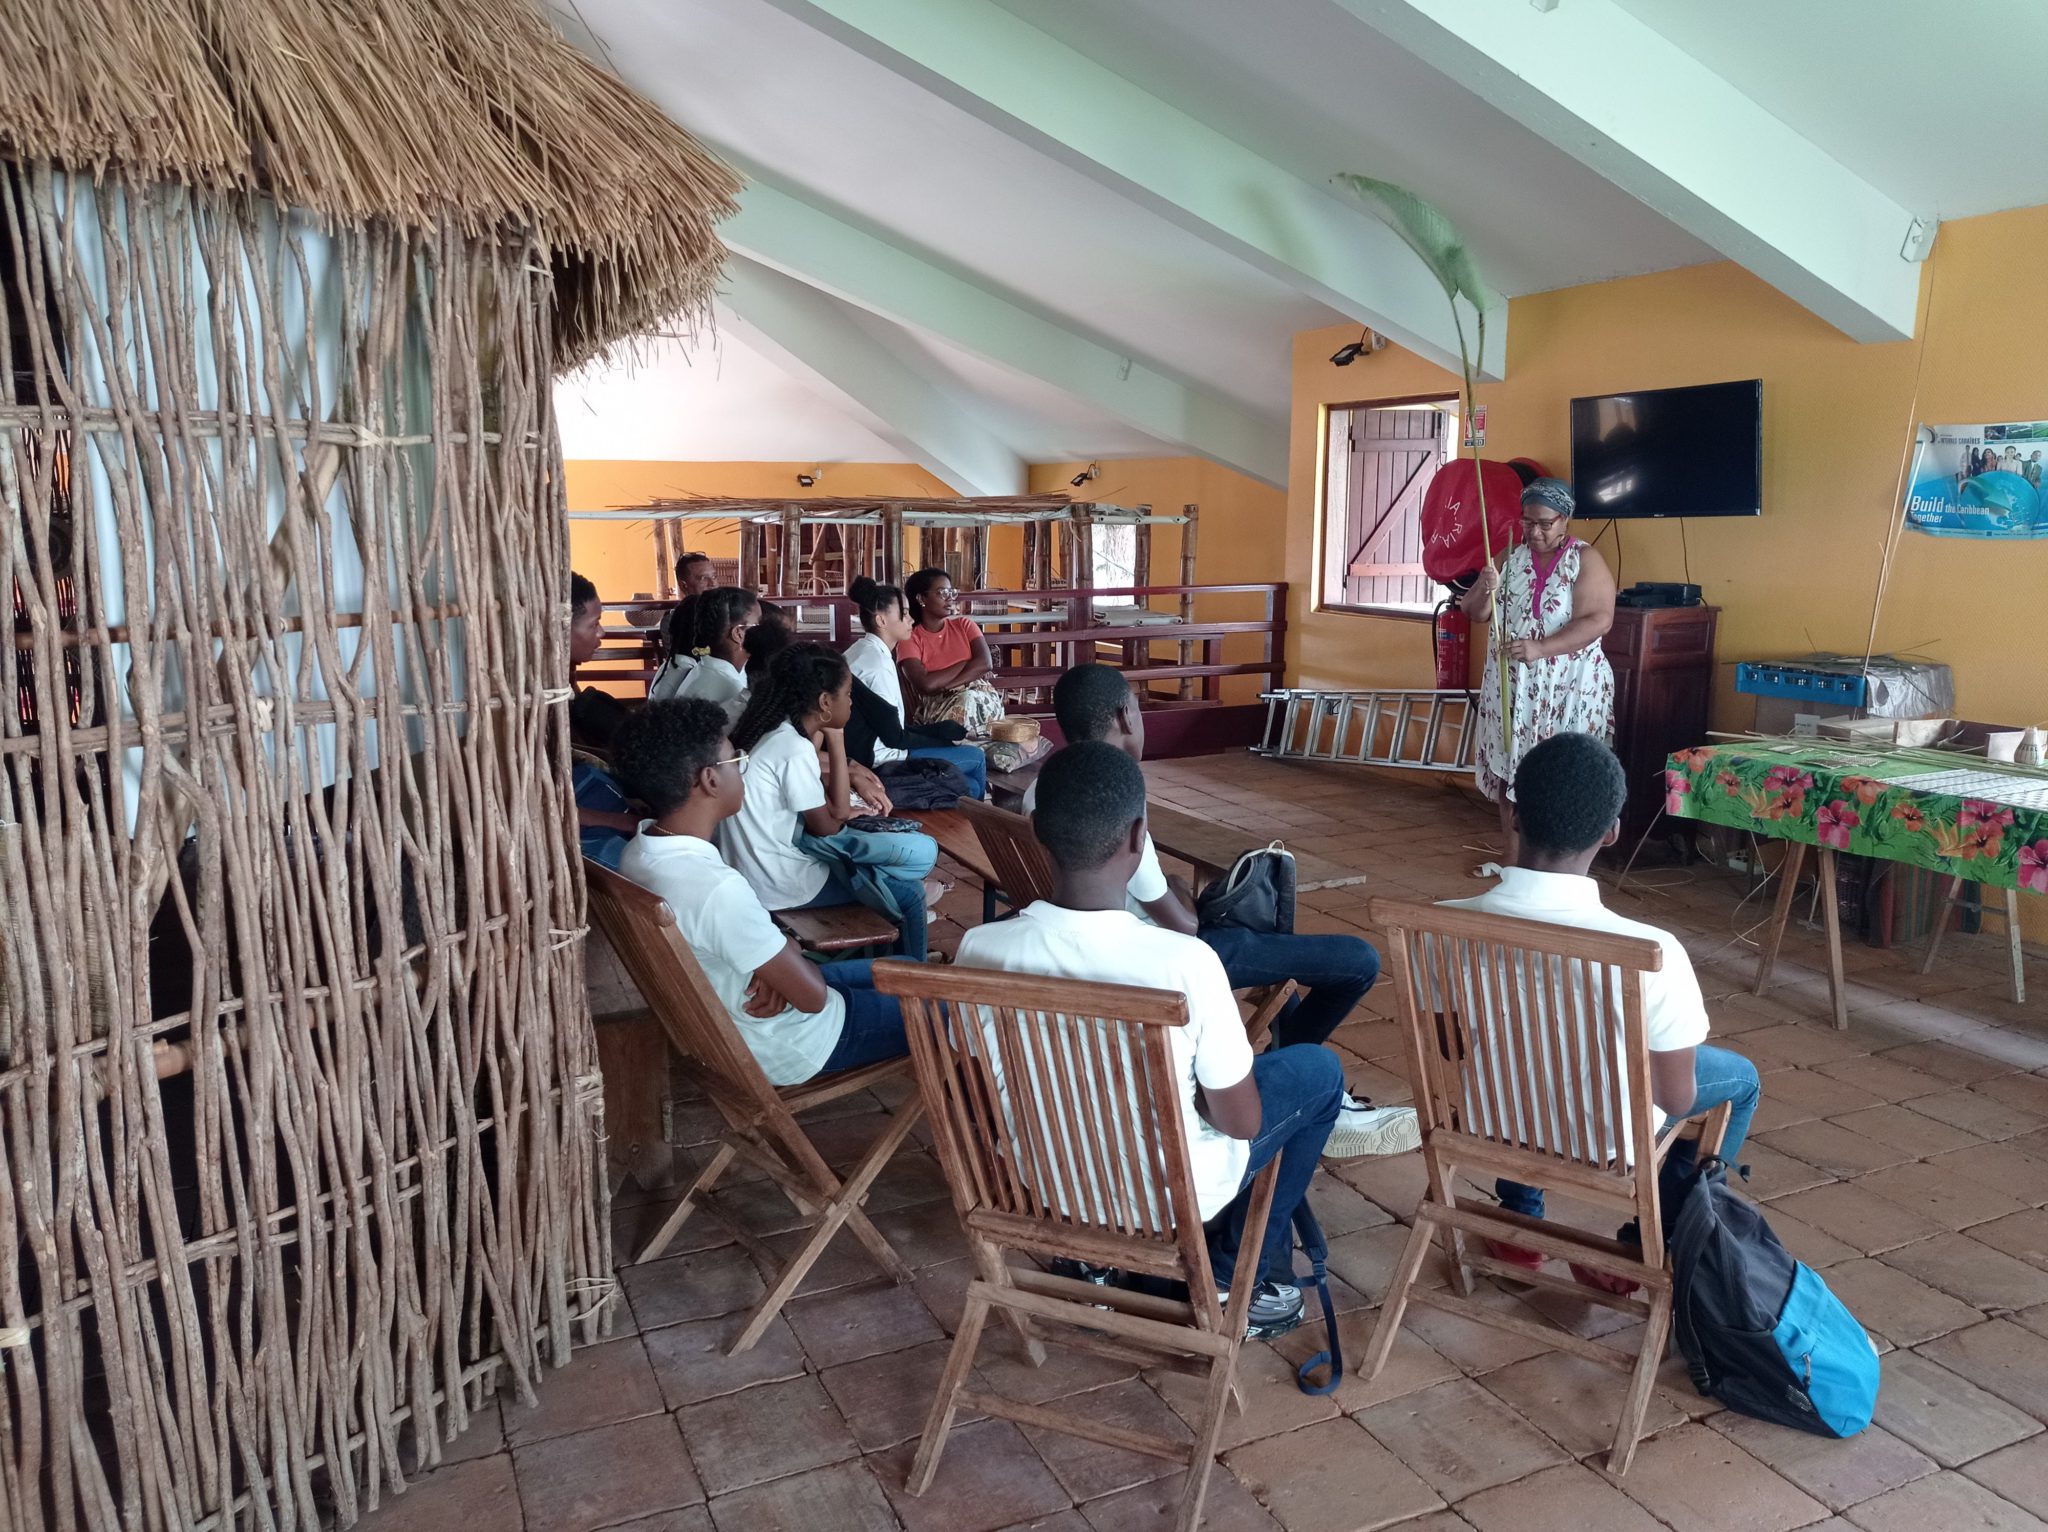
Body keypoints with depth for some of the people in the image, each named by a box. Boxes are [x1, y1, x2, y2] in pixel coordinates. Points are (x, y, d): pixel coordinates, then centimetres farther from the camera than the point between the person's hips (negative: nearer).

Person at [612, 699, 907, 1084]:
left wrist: (774, 968, -14)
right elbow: (812, 994, -27)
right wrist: (790, 951, -7)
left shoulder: (639, 851, -8)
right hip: (786, 1046, -8)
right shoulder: (717, 887, -37)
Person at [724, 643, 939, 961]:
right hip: (778, 883, -9)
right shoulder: (794, 749, -23)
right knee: (909, 896, -7)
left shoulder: (774, 729, 4)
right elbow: (828, 825, -13)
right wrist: (836, 739, -10)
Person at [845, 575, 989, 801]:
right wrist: (944, 741, -3)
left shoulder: (862, 651, 11)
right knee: (975, 757, 4)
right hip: (881, 759, -9)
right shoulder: (877, 662, -19)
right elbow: (894, 737, -17)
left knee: (969, 785, 11)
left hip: (869, 753, 9)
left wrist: (940, 732, 7)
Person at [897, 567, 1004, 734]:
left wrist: (943, 686, -14)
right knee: (965, 700, -34)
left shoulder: (964, 625, 13)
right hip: (937, 706, -2)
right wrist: (965, 663, -7)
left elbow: (986, 663, -5)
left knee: (969, 699, -33)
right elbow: (926, 685, -14)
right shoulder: (909, 639, 2)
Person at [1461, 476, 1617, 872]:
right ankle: (1514, 857, 21)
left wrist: (1540, 648, -30)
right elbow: (1474, 613, 4)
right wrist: (1484, 589, -19)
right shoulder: (1509, 557, 6)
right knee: (1508, 769, 9)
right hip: (1510, 684, 5)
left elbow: (1598, 620, -19)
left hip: (1567, 687, -5)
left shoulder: (1586, 560, -8)